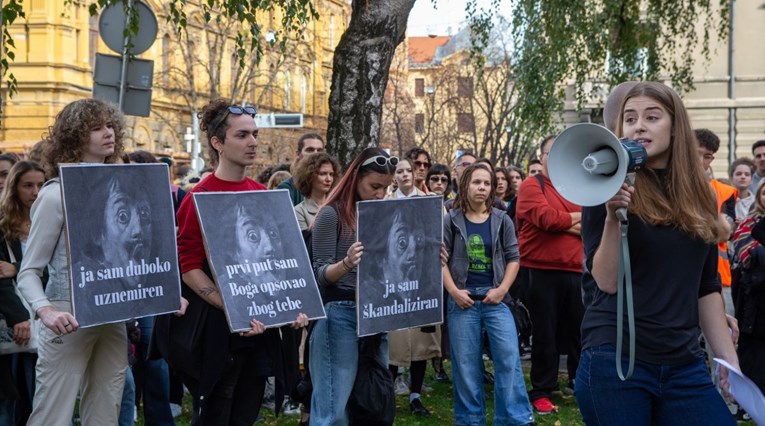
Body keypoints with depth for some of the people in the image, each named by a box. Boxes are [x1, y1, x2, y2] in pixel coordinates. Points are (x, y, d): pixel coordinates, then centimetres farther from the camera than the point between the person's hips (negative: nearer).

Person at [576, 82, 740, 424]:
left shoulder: (699, 198, 9)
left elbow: (707, 288, 15)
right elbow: (607, 282, -11)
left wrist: (729, 358, 11)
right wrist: (613, 216, -22)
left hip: (684, 365, 4)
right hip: (615, 359, -4)